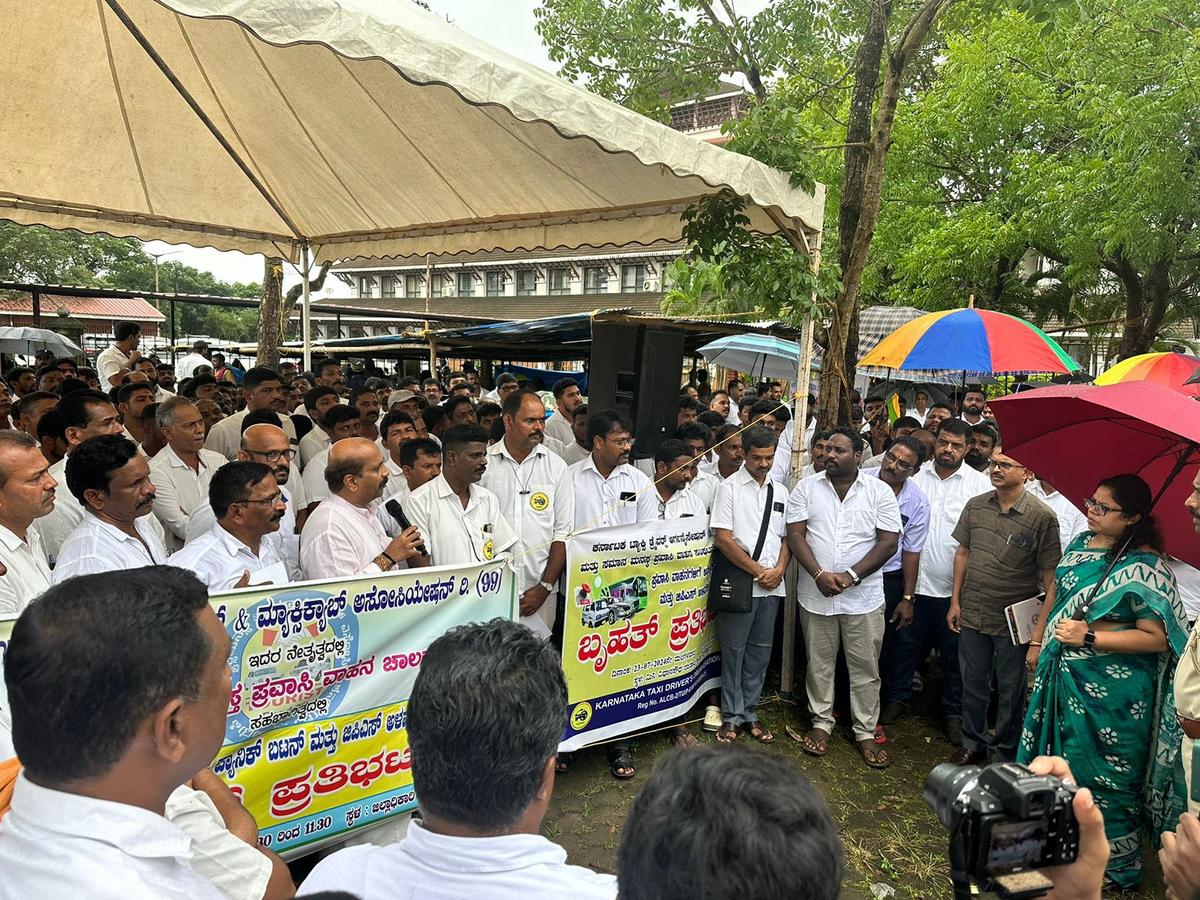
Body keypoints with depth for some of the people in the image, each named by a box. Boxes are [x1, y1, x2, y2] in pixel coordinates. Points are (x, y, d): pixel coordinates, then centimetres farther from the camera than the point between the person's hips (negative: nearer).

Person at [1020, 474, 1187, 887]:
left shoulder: (1144, 567, -19)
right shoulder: (1082, 542, 3)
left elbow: (1157, 637, -21)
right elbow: (1054, 595, 15)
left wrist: (1090, 638, -23)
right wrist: (1037, 642, 18)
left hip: (1110, 688, -7)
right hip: (1061, 672, 7)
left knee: (1103, 772, 6)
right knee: (1056, 754, 20)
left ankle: (1117, 862, 26)